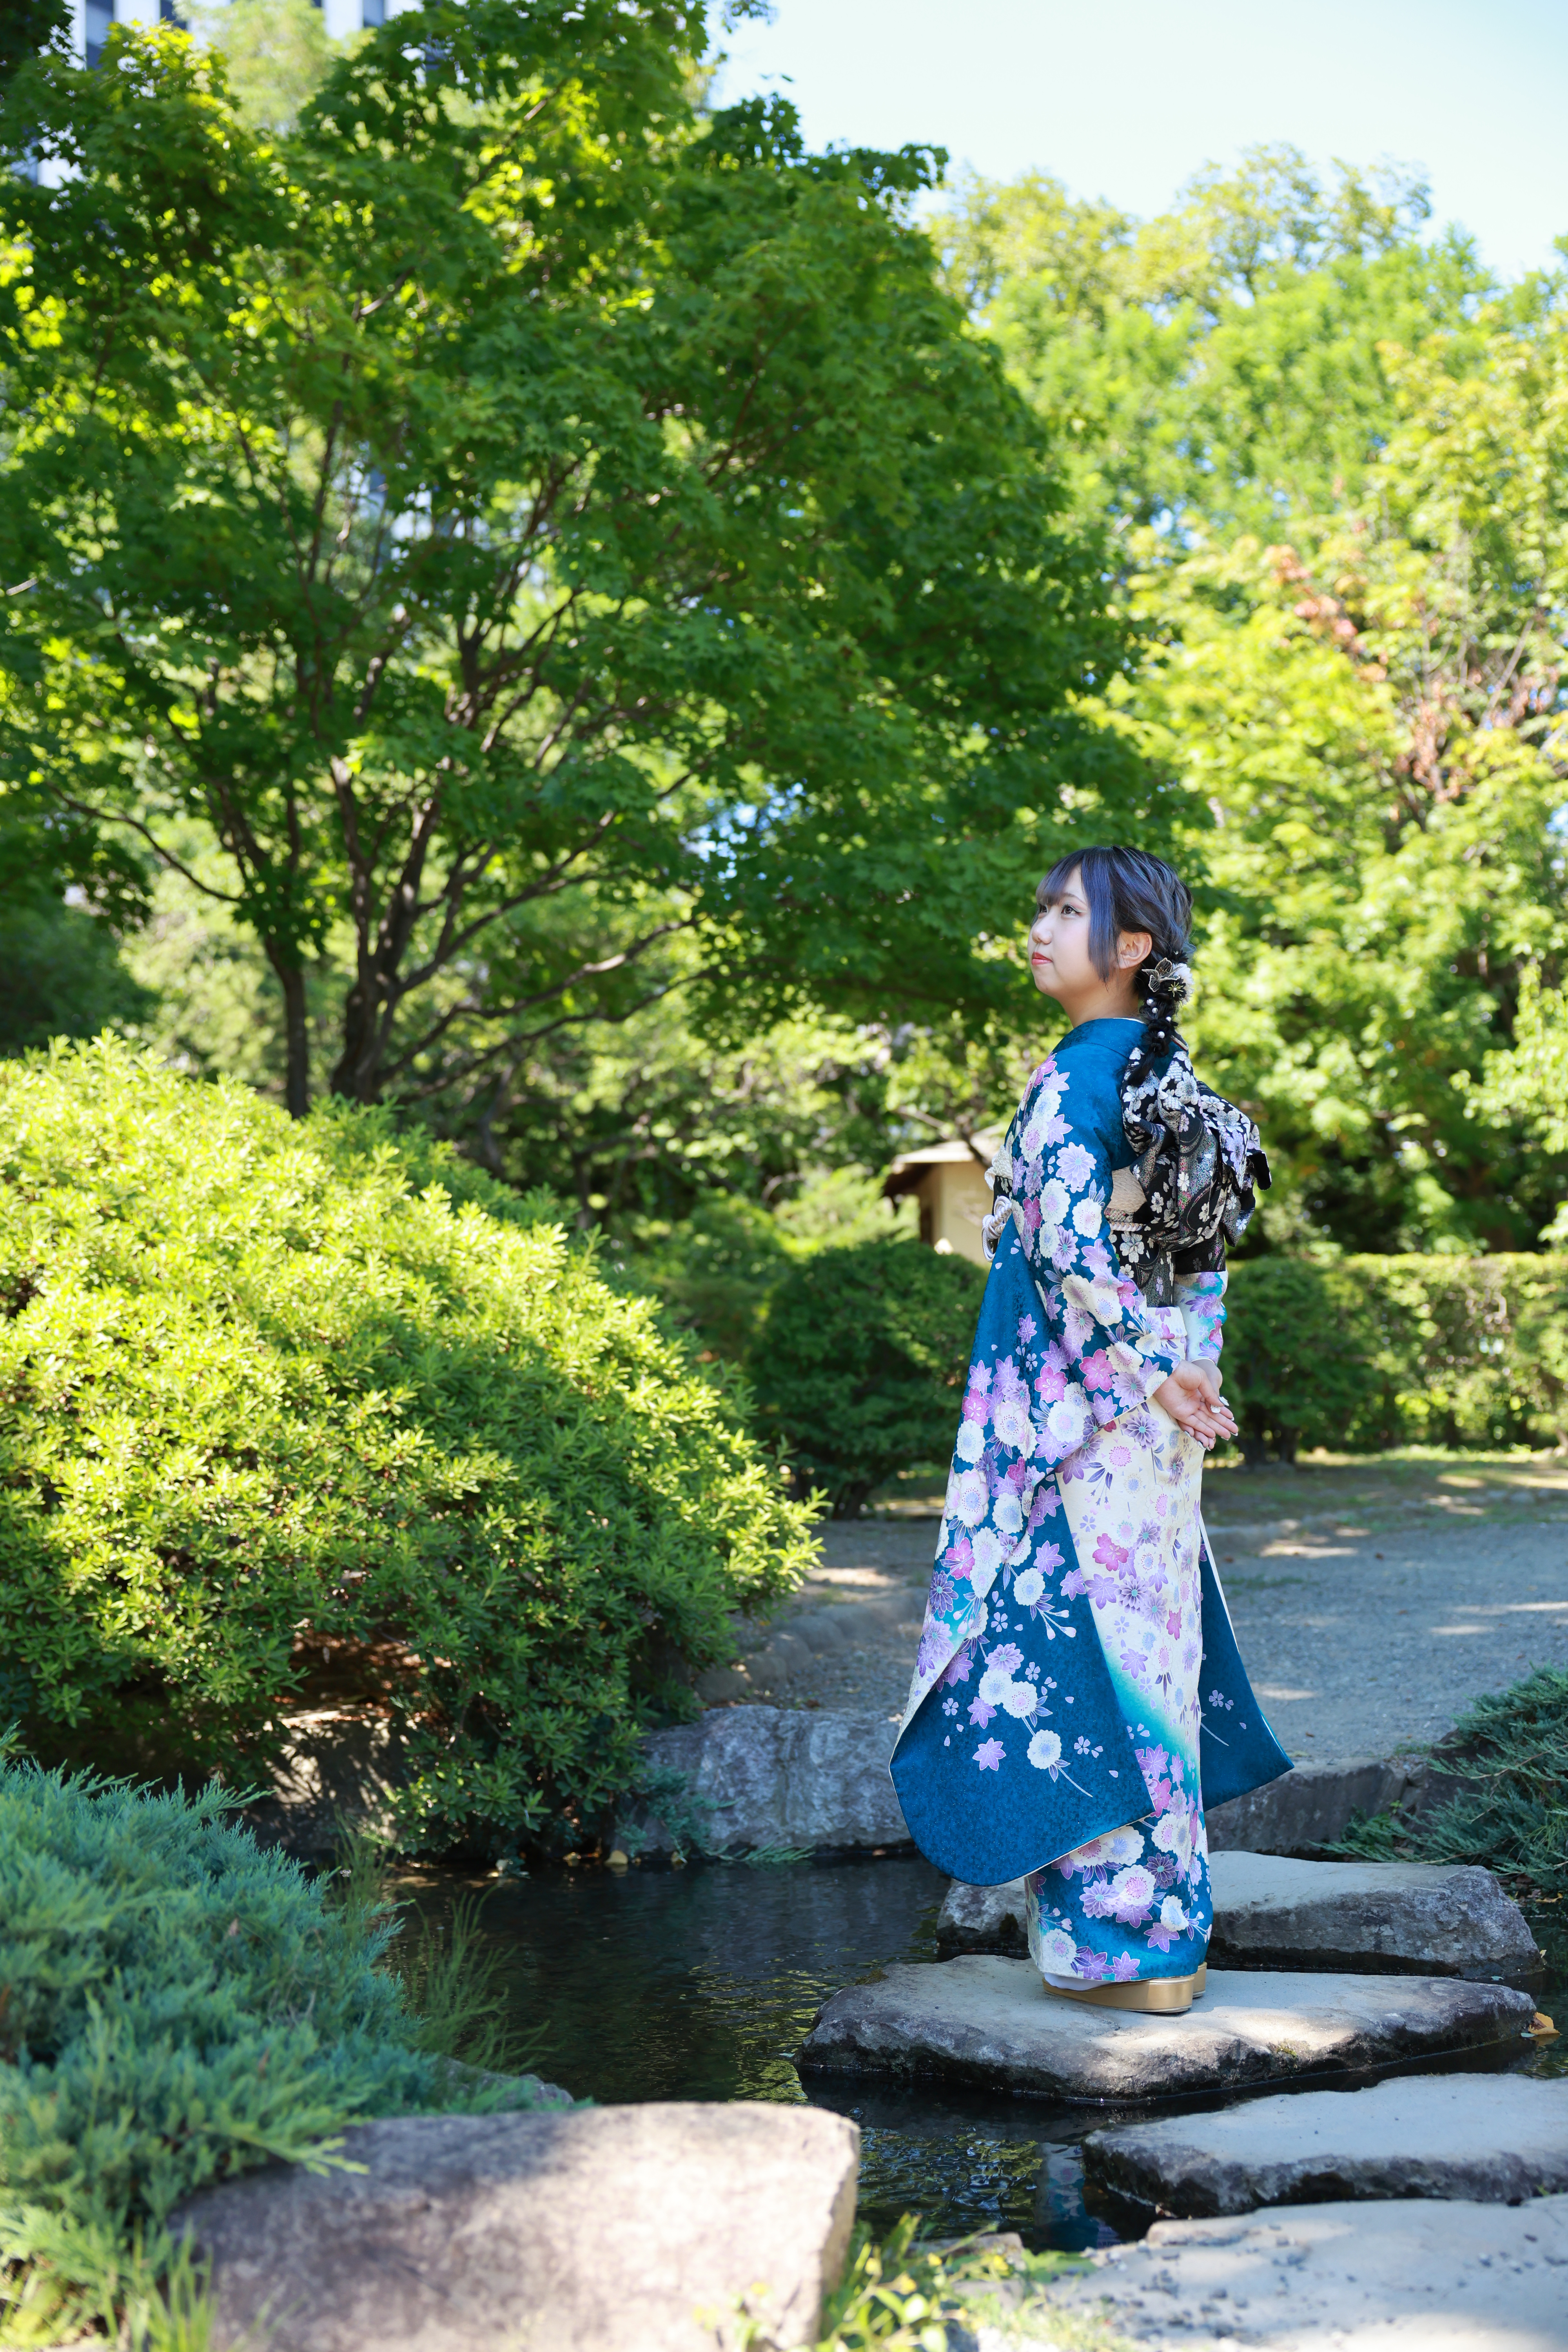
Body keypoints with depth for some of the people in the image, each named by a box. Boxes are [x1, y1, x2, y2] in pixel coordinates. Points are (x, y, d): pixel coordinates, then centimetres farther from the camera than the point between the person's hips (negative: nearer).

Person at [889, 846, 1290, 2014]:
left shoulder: (1077, 1073, -14)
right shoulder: (1169, 1074, 13)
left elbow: (1069, 1243, -21)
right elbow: (1205, 1252, 16)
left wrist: (1146, 1378, -15)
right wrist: (1185, 1370, 12)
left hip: (1082, 1405, -9)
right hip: (1156, 1412, 9)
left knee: (1076, 1641, -2)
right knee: (1146, 1639, 14)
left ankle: (1124, 1937, 5)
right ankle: (1169, 1916, 22)